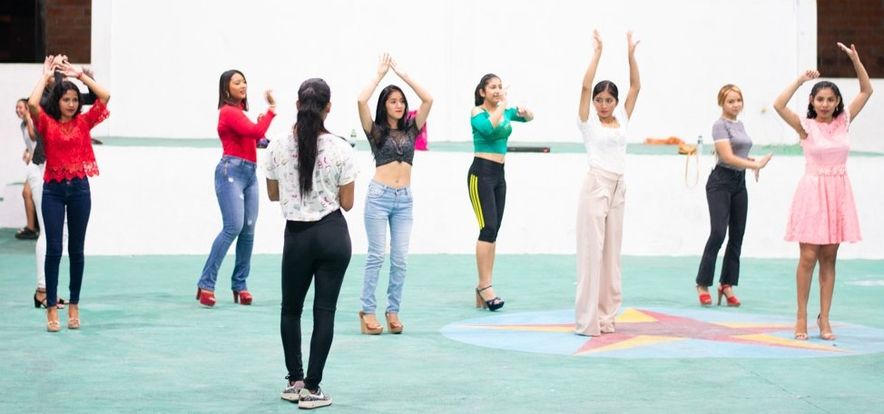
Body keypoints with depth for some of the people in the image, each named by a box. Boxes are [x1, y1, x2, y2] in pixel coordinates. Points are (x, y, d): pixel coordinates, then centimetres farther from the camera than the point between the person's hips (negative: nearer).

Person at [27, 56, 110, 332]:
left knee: (77, 249, 7)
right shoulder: (46, 123, 1)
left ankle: (74, 306, 14)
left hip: (79, 188, 2)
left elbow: (105, 97, -3)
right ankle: (52, 309, -1)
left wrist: (80, 75, -1)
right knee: (53, 249, -3)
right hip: (53, 189, -2)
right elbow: (32, 104, -19)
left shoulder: (84, 122, 6)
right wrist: (45, 76, -7)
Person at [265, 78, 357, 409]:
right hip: (332, 235, -1)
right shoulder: (341, 149, -10)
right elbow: (347, 203, -4)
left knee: (291, 309, 19)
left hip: (297, 235, 1)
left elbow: (273, 194, 8)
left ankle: (295, 381, 24)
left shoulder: (278, 148, -5)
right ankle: (311, 388, 3)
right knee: (324, 311, 4)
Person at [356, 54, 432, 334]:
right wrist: (380, 74, -1)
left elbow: (428, 100, 5)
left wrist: (403, 74, 7)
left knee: (400, 258, 1)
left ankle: (393, 311, 7)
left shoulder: (410, 130, 12)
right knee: (376, 255, -5)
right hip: (379, 195, -3)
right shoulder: (375, 130, 4)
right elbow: (361, 101, -11)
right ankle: (367, 312, -2)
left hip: (404, 198, 3)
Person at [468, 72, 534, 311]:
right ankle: (485, 285, -11)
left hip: (499, 175, 7)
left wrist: (524, 111, -2)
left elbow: (529, 117, 20)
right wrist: (502, 105, -21)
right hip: (481, 173, -7)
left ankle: (482, 290, 9)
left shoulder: (506, 111, 12)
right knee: (488, 228, -15)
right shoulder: (477, 112, -8)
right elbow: (488, 127, -28)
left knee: (493, 231, 6)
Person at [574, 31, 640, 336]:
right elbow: (585, 86, -12)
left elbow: (635, 87, 9)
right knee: (591, 249, -7)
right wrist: (598, 52, -11)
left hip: (618, 188, 6)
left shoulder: (622, 120, 12)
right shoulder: (588, 121, 0)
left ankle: (606, 316, 14)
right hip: (595, 185, -6)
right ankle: (587, 319, -7)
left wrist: (631, 54, 3)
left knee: (611, 252, 8)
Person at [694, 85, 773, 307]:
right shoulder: (720, 125, -9)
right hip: (721, 182, -8)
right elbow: (728, 157, -18)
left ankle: (727, 284, 10)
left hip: (739, 182, 8)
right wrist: (755, 165, -22)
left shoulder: (740, 125, 16)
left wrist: (753, 163, 6)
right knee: (718, 233, -14)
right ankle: (703, 284, -6)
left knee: (737, 235, 4)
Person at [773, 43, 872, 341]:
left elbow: (866, 91, 6)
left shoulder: (844, 122, 6)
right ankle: (801, 317, 5)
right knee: (808, 257, -5)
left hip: (838, 193, 3)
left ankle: (824, 319, 10)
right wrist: (801, 80, -19)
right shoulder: (806, 126, -3)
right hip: (812, 192, -3)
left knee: (829, 259, 6)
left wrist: (855, 60, -3)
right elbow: (779, 105, -18)